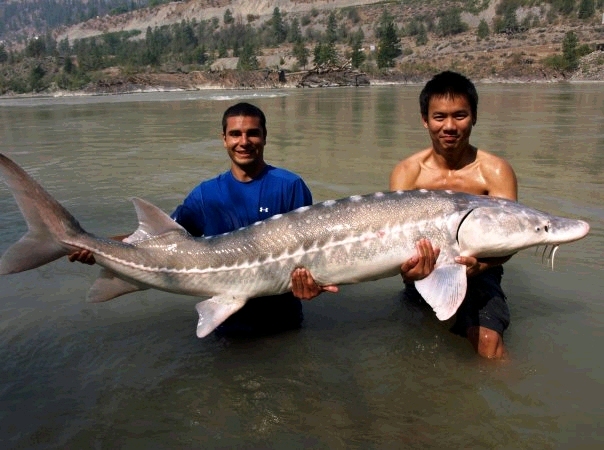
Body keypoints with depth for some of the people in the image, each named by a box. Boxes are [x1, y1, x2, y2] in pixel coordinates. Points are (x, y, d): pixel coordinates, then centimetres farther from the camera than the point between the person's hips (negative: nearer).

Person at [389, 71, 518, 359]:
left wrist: (479, 264, -39)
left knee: (488, 341, -23)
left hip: (478, 273, -1)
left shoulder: (495, 172, -7)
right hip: (424, 273, 2)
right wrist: (407, 267, -38)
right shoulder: (407, 172, -5)